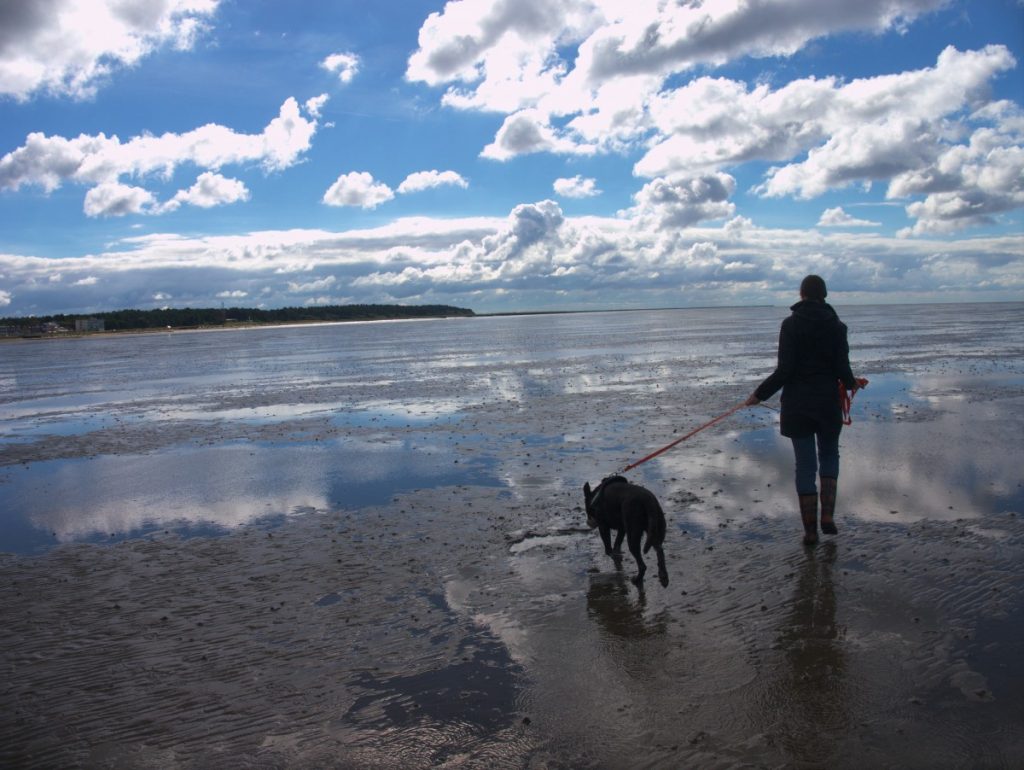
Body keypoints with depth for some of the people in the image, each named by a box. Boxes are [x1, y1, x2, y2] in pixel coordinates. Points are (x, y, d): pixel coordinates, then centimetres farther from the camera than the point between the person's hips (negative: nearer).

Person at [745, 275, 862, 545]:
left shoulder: (790, 324, -7)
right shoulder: (836, 325, -2)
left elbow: (784, 370, -13)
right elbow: (842, 369, -5)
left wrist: (759, 394, -2)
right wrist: (851, 384, 18)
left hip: (797, 404, -1)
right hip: (828, 402, 1)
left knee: (805, 464, 6)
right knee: (829, 454, 22)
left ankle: (810, 529, 10)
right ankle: (827, 515, 8)